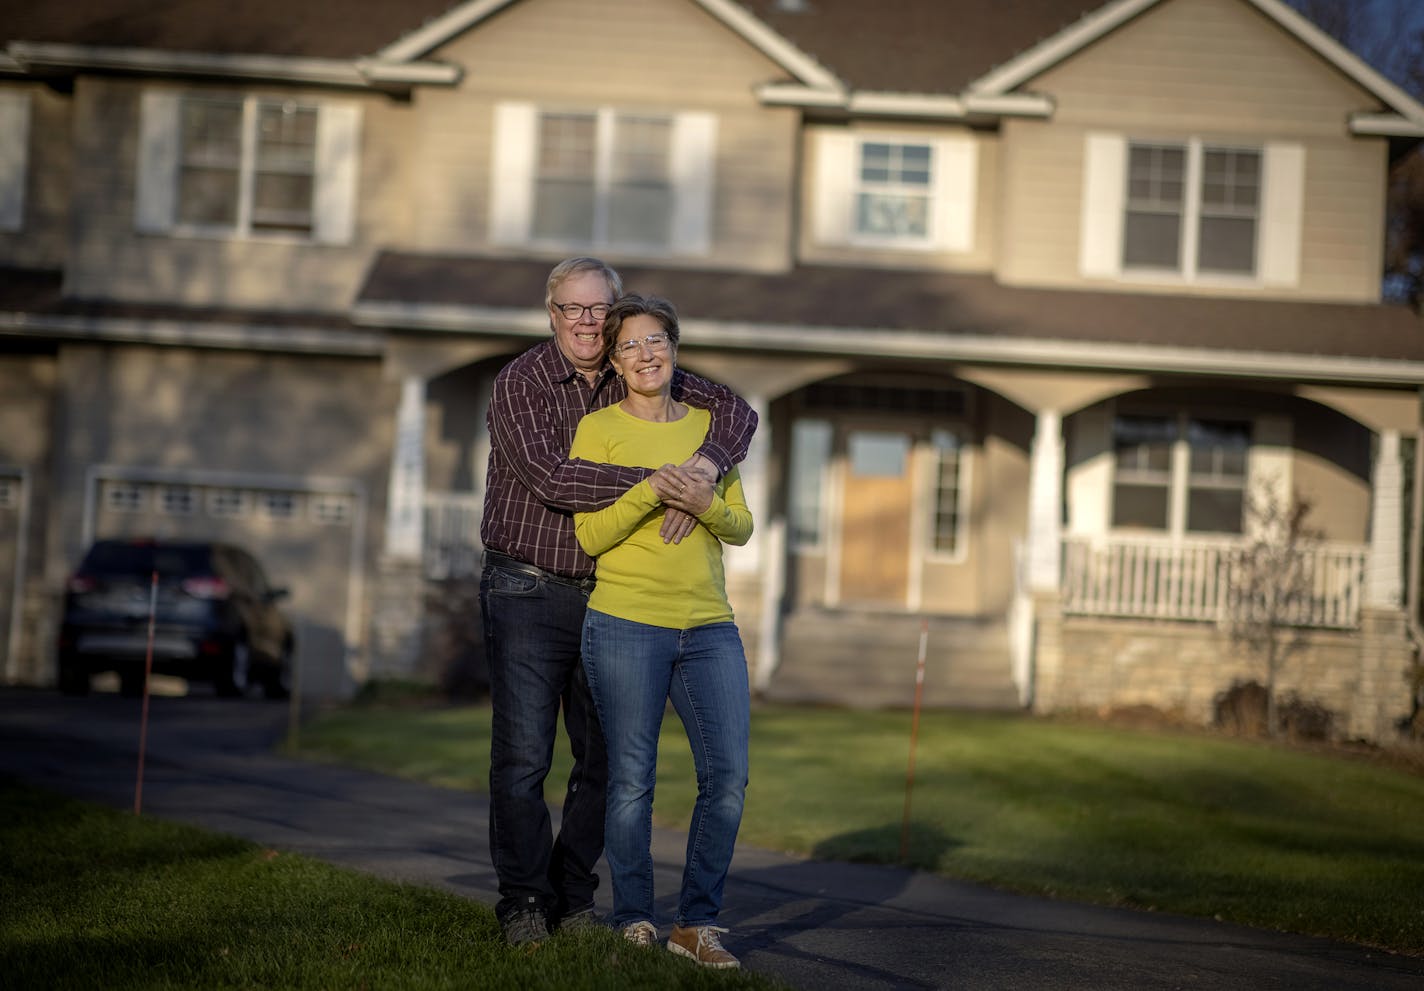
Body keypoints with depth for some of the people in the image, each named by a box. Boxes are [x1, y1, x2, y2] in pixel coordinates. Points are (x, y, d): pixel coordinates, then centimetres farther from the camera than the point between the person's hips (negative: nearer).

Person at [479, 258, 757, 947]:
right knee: (523, 755, -7)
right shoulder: (519, 384, -9)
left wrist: (702, 469, -19)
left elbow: (736, 410, 1)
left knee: (604, 758, 6)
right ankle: (524, 902, 5)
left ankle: (572, 896, 19)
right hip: (526, 592, -4)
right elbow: (550, 478, -23)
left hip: (606, 596, 4)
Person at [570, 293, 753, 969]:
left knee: (728, 776, -5)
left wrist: (706, 504, -8)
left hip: (709, 627, 4)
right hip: (626, 624, -3)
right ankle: (633, 921, 12)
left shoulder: (707, 424, 14)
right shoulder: (598, 429, 3)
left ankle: (696, 923, 7)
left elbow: (742, 526, 13)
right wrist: (651, 491, -17)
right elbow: (590, 535, -4)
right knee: (632, 781, -2)